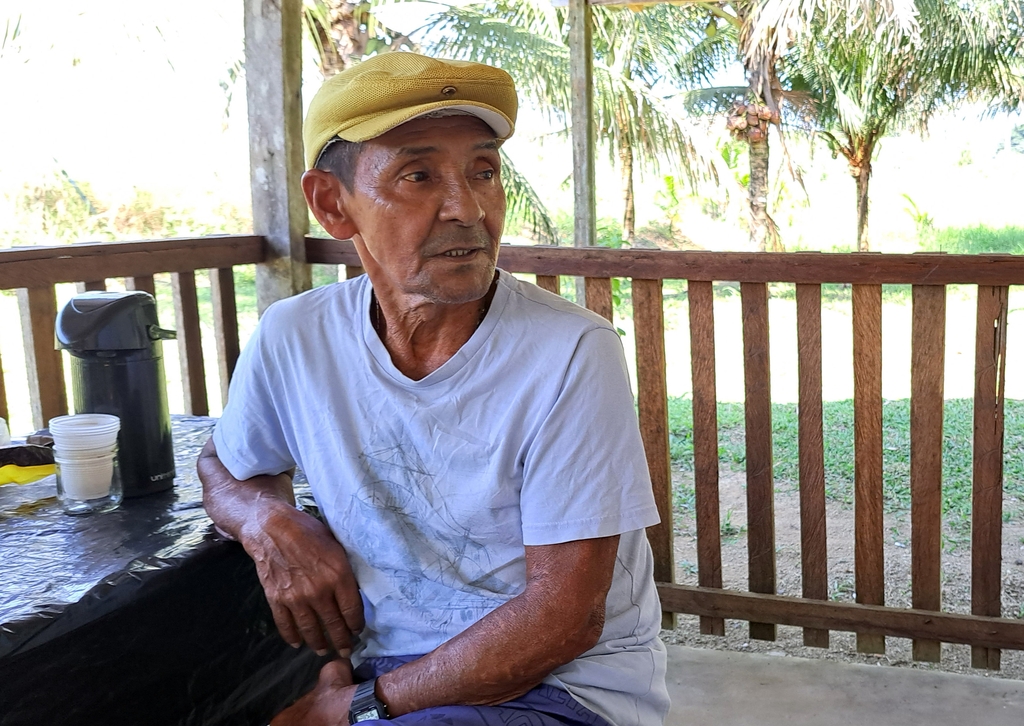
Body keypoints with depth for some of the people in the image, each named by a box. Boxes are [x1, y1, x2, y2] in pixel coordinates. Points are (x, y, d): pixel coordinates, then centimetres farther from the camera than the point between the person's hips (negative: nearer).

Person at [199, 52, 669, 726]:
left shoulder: (571, 353, -17)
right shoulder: (293, 337, -3)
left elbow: (567, 614, -16)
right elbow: (224, 465, 17)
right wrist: (271, 520, -6)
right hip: (394, 666, 4)